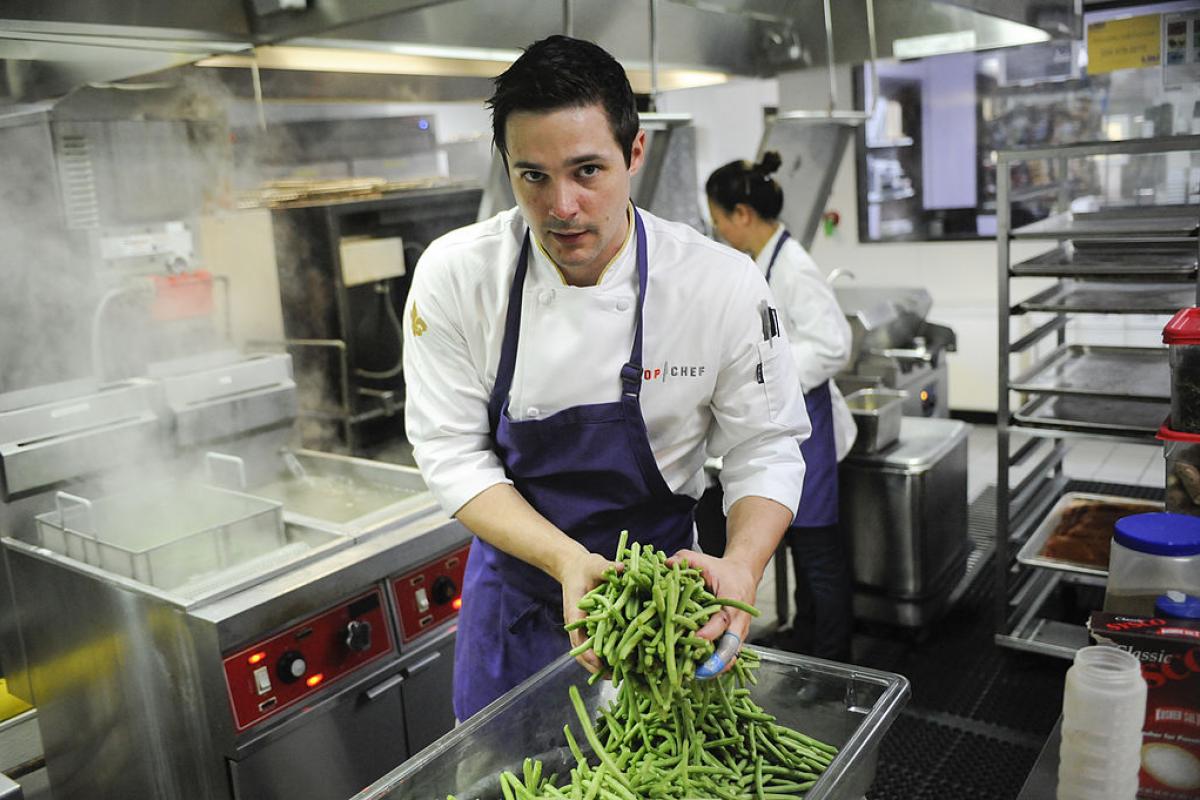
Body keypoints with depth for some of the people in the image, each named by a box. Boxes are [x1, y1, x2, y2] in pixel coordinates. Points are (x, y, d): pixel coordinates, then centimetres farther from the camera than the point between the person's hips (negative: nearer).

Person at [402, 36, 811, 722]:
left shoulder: (725, 285, -20)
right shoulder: (455, 275, -18)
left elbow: (766, 447, -11)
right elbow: (454, 452, -16)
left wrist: (742, 565, -31)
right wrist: (567, 561, -30)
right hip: (515, 582, 1)